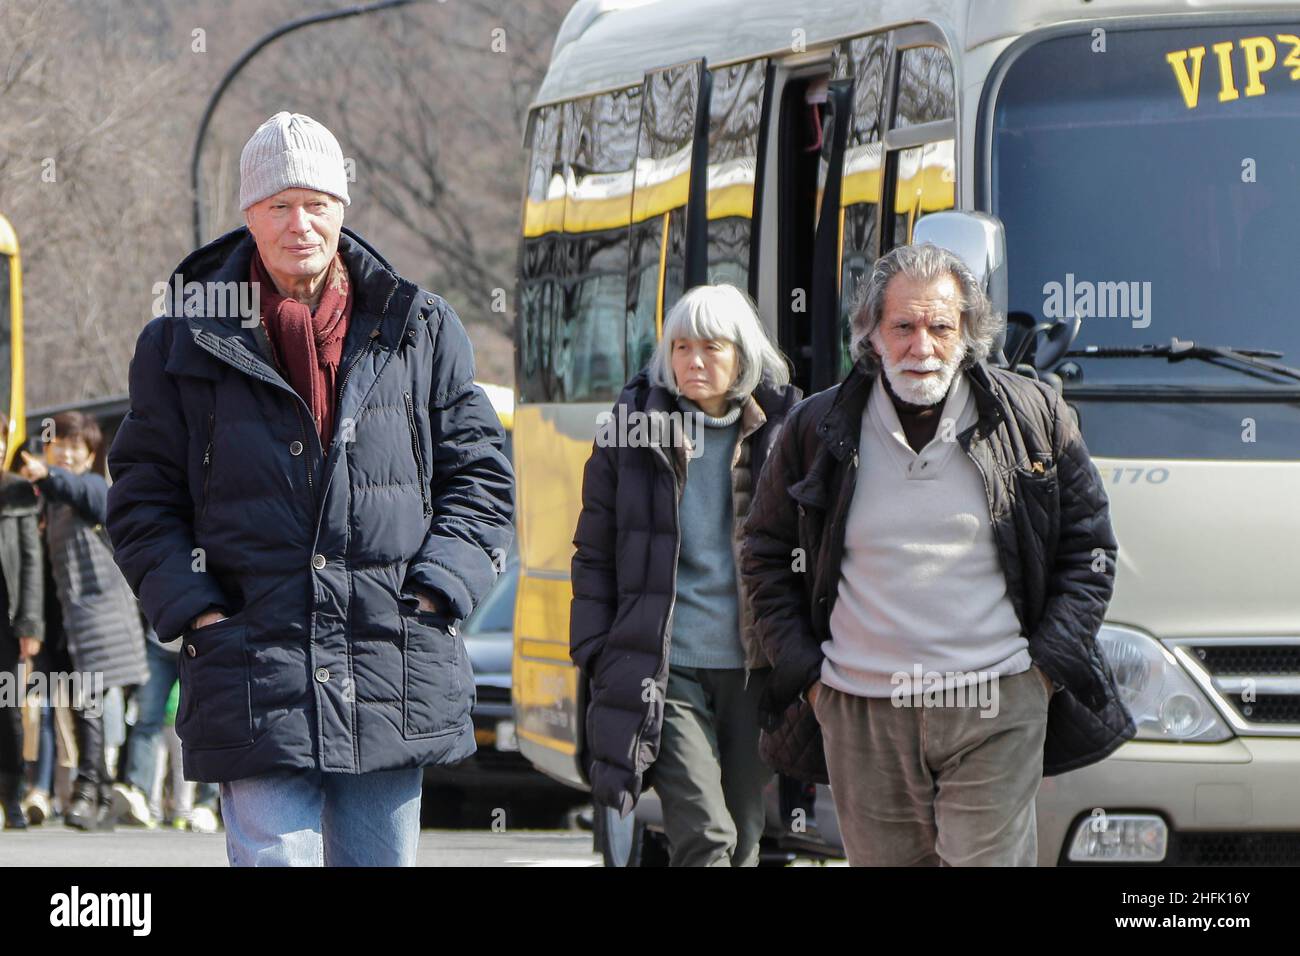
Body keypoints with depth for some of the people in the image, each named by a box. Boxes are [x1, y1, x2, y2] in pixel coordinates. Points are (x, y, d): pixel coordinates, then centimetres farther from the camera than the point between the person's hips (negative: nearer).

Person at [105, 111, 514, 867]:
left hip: (396, 683, 2)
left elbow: (480, 477, 11)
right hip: (256, 683, -2)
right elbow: (142, 500, 9)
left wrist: (433, 594, -2)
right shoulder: (186, 345, 5)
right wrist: (195, 613, -4)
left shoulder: (420, 332, 9)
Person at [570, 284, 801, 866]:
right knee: (704, 837, -15)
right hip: (665, 670, -2)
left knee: (742, 844, 8)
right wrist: (597, 655, 2)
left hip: (751, 668, 2)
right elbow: (594, 555, 8)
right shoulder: (633, 430, 4)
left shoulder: (782, 432, 4)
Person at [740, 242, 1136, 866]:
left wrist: (1047, 664, 2)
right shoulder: (819, 430, 5)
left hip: (997, 709, -2)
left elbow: (1088, 546, 11)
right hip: (861, 715, 2)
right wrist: (801, 669, 8)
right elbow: (765, 553, 16)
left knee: (987, 860, -10)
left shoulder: (1033, 418, 3)